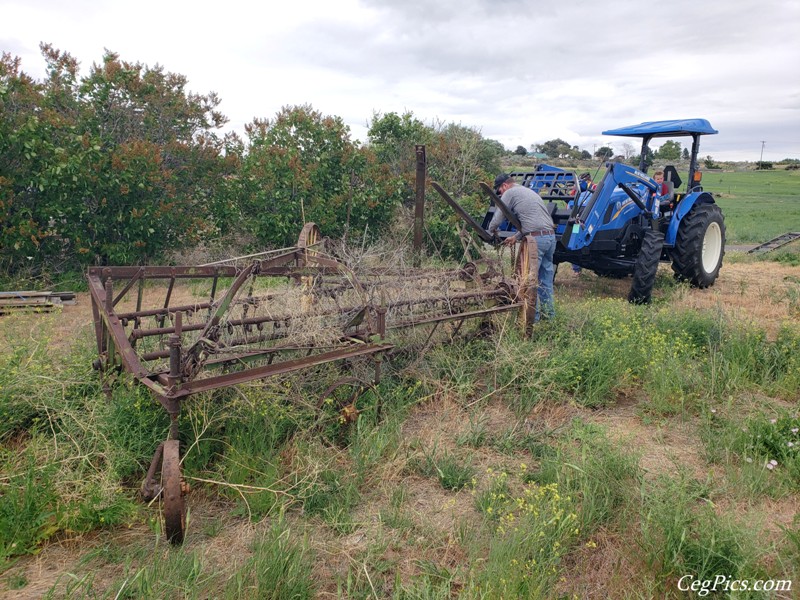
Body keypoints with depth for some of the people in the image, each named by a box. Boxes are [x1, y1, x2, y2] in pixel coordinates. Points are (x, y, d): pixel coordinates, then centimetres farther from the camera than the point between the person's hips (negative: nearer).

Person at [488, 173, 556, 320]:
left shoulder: (510, 193, 1)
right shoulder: (529, 191, 27)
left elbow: (498, 218, 2)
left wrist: (490, 231, 21)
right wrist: (516, 237, 27)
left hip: (536, 239, -8)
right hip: (551, 236, 9)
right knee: (546, 277, 15)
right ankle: (548, 312, 21)